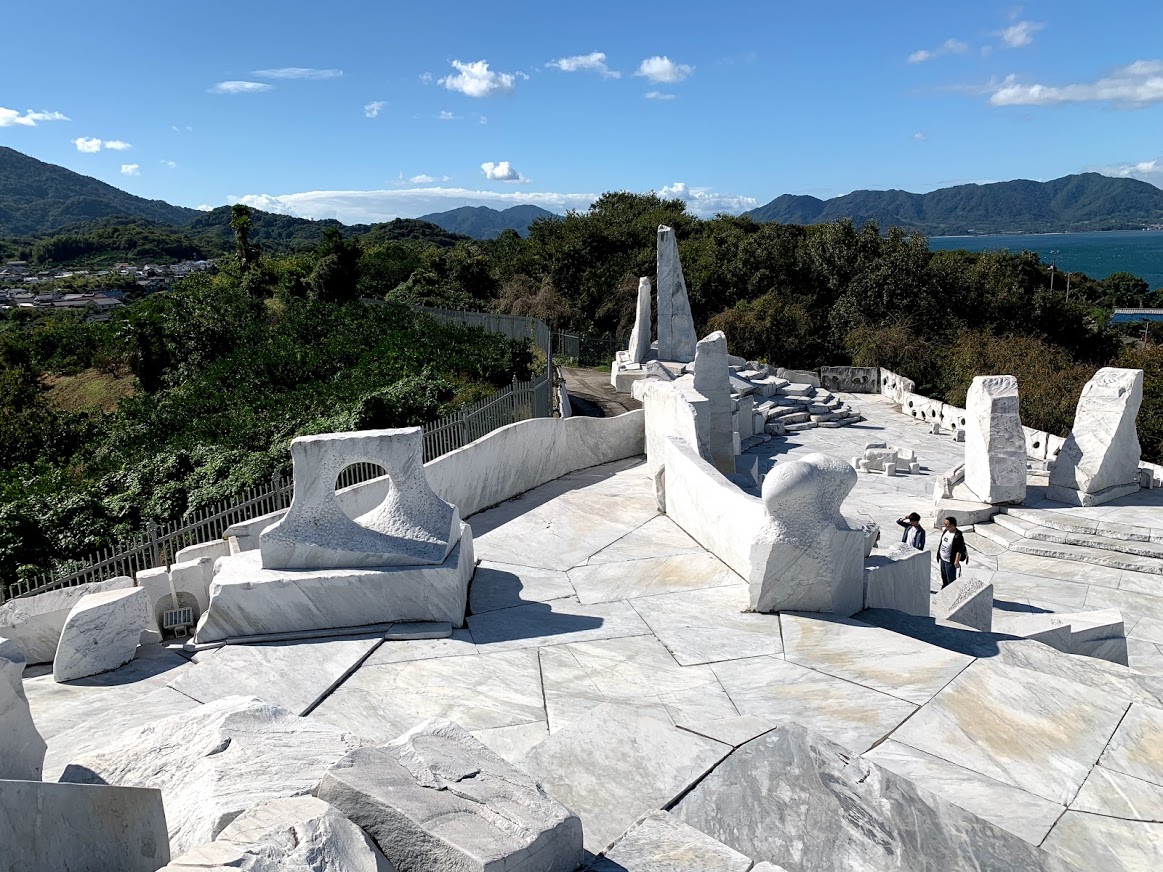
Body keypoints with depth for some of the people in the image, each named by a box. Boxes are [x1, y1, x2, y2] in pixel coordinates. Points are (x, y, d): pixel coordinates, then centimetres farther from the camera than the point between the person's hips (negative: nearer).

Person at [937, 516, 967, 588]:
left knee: (951, 579, 4)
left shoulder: (958, 536, -26)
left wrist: (957, 561, -24)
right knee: (944, 576, 26)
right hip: (942, 559, 9)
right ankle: (944, 588, 44)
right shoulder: (946, 531, 0)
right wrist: (938, 554, 18)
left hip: (950, 561, -9)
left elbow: (959, 550, -24)